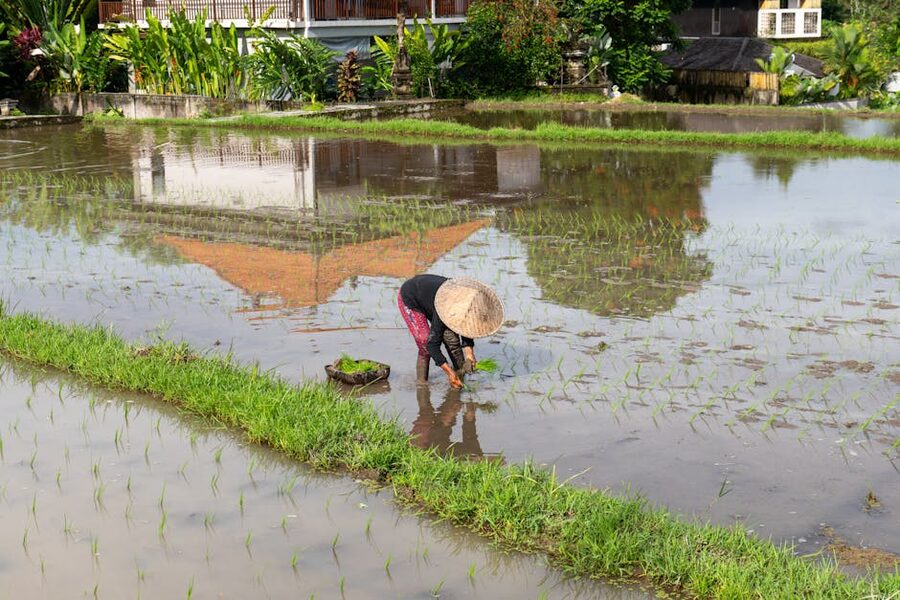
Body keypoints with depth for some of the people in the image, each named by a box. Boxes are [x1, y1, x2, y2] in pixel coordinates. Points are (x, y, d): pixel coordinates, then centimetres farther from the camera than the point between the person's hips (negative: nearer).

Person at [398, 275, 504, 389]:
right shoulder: (443, 305, -41)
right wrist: (449, 372, -38)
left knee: (450, 335, -12)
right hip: (409, 299, -6)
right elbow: (432, 344, -38)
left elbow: (466, 332, -9)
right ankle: (422, 382, -4)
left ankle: (461, 371, 1)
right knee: (424, 342, -19)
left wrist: (469, 355, -23)